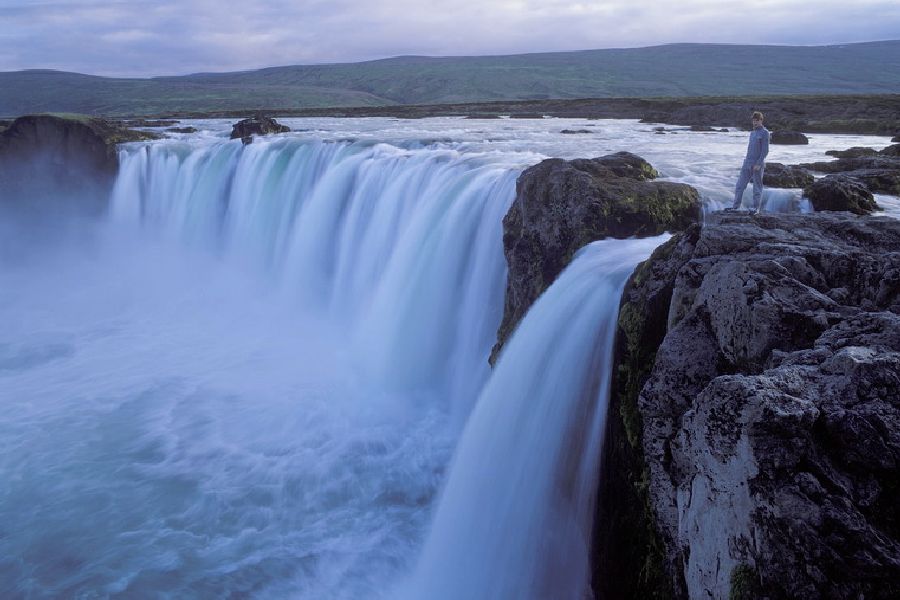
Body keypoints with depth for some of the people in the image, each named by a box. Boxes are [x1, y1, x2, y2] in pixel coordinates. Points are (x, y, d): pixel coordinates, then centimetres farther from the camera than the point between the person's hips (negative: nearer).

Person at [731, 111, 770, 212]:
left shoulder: (764, 133, -6)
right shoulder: (752, 133, 17)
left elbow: (765, 150, -11)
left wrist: (759, 163, -18)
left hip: (757, 165, -7)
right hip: (747, 164, 7)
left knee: (757, 187, 0)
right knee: (740, 185, 3)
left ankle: (756, 208, 6)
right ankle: (735, 207, 7)